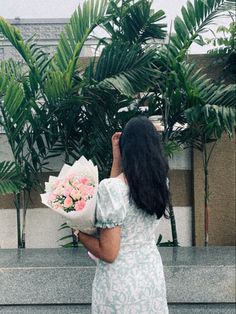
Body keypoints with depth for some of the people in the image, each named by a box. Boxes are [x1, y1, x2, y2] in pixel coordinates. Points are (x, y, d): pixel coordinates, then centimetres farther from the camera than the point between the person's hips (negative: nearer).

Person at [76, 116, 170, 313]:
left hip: (121, 283, -6)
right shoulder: (159, 183, -3)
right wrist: (116, 159, 8)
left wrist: (79, 232, -5)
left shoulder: (111, 188, -21)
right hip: (153, 276, 6)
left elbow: (108, 253, -20)